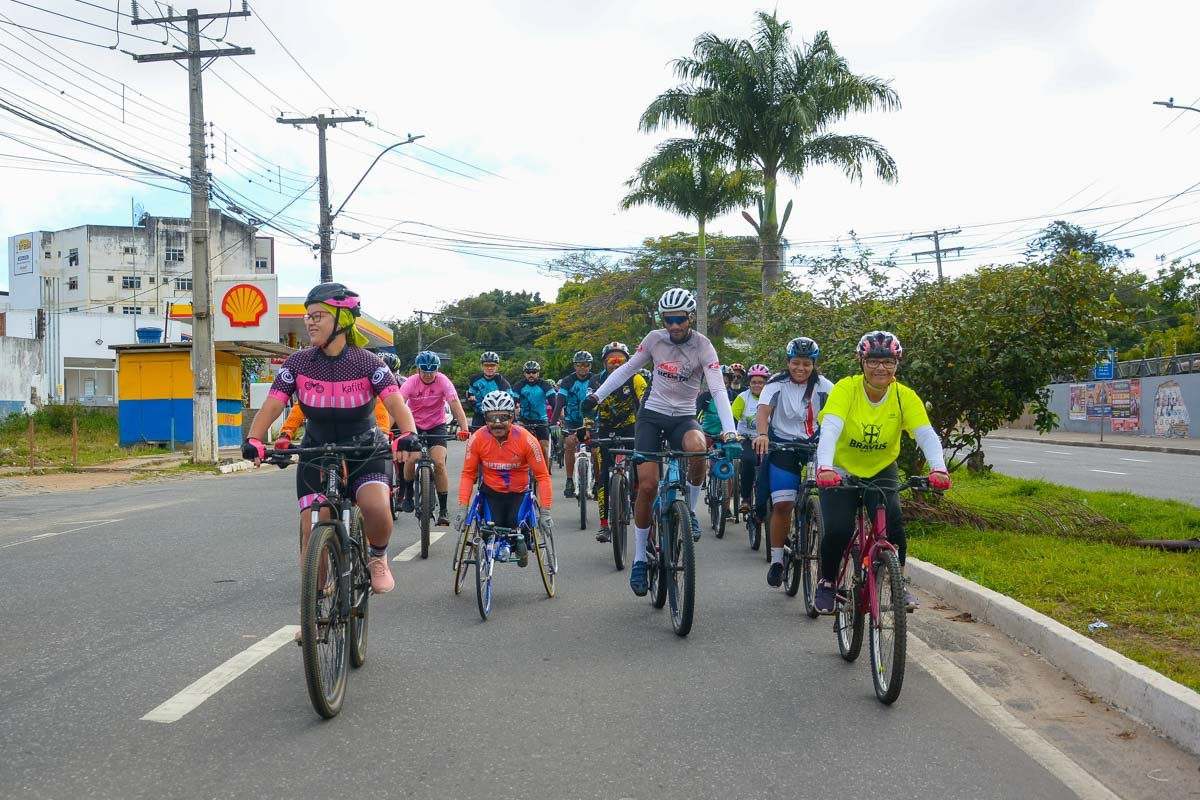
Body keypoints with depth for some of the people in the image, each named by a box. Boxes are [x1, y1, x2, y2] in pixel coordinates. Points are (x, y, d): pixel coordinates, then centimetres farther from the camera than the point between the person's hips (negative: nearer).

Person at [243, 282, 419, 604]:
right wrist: (253, 439, -31)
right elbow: (271, 405, -13)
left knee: (377, 508, -29)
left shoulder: (367, 362, -13)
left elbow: (396, 403, -24)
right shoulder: (299, 362, -8)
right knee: (312, 529, -8)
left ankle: (377, 557, 4)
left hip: (364, 451, -2)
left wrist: (408, 435, -44)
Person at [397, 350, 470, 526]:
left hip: (437, 426, 0)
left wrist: (463, 429, -41)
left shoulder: (443, 381, -16)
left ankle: (443, 509, -9)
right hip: (415, 426, 0)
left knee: (439, 463, -18)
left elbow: (455, 405, -26)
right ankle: (408, 494, 6)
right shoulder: (411, 382, -16)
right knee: (412, 459, -23)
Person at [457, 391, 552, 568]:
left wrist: (545, 512, -20)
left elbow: (542, 475, -16)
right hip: (491, 493, 1)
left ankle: (523, 546, 16)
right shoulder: (477, 440, -16)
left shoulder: (526, 439, -20)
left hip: (519, 494, 0)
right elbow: (468, 474, -8)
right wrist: (462, 508, -16)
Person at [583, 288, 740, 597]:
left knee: (698, 449, -36)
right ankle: (639, 559, 5)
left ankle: (689, 510, -8)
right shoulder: (654, 339, -4)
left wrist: (730, 434, -33)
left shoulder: (702, 346, -12)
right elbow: (627, 369, 9)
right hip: (652, 415, 1)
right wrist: (596, 395, 2)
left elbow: (718, 390, -22)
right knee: (647, 485, -10)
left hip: (684, 417, -1)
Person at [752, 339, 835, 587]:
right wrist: (762, 434, -39)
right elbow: (763, 410, -19)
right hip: (782, 445, -1)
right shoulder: (776, 385, -4)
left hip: (814, 445, 2)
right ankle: (776, 560, 2)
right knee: (782, 504, -11)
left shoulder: (823, 386, 0)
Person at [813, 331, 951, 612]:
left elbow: (926, 434, -27)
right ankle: (826, 582, 10)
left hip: (881, 470, 2)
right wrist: (824, 467, -53)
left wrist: (938, 468, -46)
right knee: (838, 530, -17)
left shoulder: (905, 397, -15)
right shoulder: (846, 389, -22)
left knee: (893, 523, -19)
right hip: (841, 470, -2)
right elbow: (830, 429, -36)